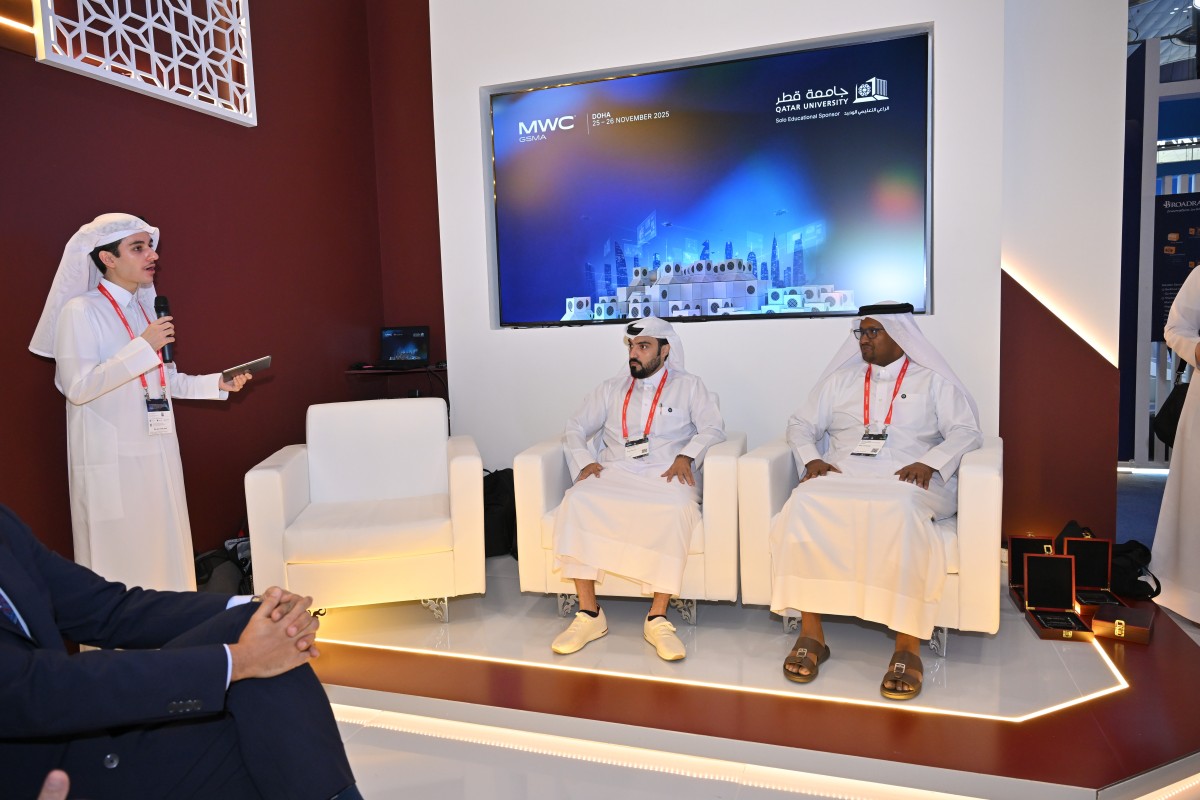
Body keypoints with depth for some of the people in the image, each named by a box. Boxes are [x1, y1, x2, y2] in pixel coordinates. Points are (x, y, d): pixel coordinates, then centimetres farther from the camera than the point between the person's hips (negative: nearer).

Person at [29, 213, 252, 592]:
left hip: (157, 452, 7)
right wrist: (143, 347, -21)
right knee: (120, 556, -1)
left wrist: (217, 383, 7)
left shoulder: (145, 308, 14)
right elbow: (77, 387, -19)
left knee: (164, 550, 11)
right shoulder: (80, 311, -8)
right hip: (112, 458, -7)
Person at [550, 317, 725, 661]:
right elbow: (575, 428, 19)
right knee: (577, 501, -29)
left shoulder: (688, 386, 16)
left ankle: (657, 618, -28)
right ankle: (588, 613, -23)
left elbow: (713, 429, 4)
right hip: (614, 473, 3)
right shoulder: (611, 389, 23)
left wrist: (686, 455, -14)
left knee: (675, 510, -37)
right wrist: (585, 462, 0)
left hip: (666, 475, -2)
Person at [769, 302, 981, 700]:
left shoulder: (933, 381, 16)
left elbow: (966, 431, 5)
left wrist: (930, 462, -13)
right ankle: (811, 633, -26)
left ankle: (908, 646, -33)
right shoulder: (840, 380, 24)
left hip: (905, 481, -2)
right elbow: (801, 423, 19)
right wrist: (811, 459, -2)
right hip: (841, 475, 3)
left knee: (901, 511, -39)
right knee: (803, 504, -32)